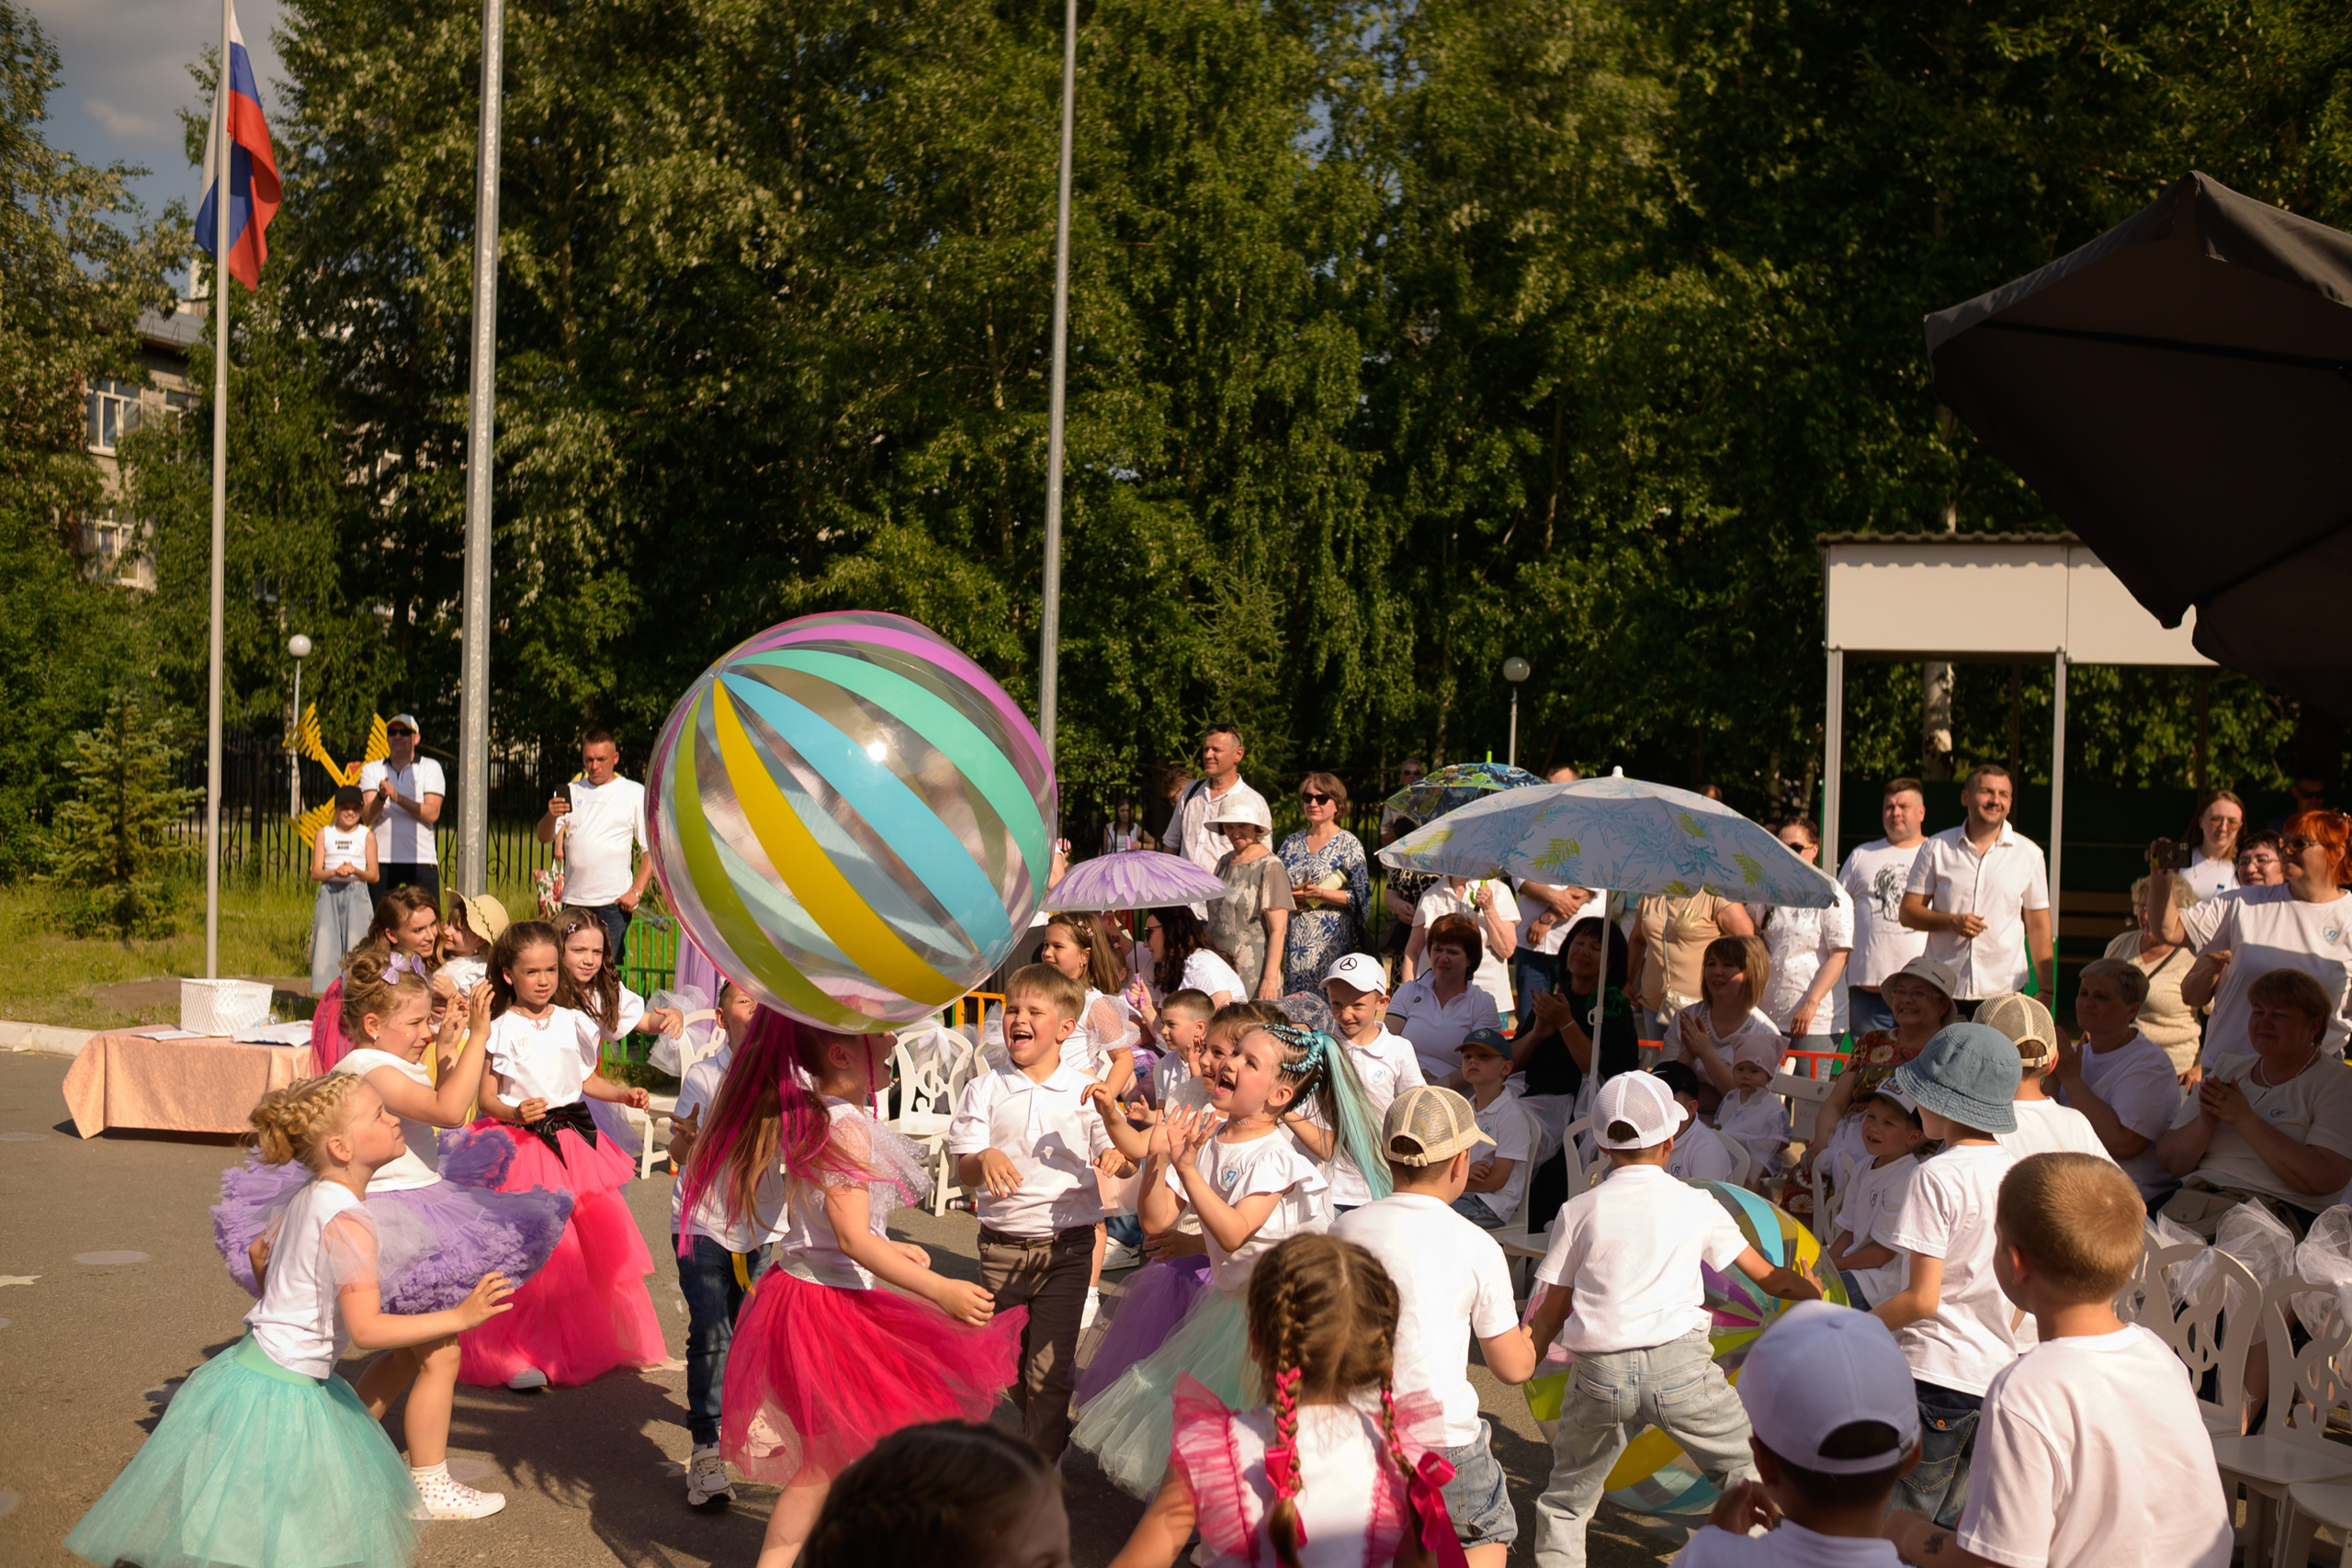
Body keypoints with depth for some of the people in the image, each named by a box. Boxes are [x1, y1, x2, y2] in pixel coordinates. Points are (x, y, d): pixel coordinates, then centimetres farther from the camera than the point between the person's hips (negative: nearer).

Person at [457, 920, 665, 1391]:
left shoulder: (572, 1023, 7)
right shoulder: (502, 1031, -7)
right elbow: (487, 1097, -8)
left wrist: (623, 1094, 2)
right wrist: (516, 1113, -26)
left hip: (575, 1137, 5)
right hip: (523, 1145, -5)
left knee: (597, 1239, 7)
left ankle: (593, 1341, 24)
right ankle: (512, 1354, 5)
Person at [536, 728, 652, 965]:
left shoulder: (635, 793, 4)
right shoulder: (570, 792, 14)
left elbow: (652, 848, 2)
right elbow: (544, 837, 6)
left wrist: (636, 892, -8)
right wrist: (551, 816, -16)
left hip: (613, 902, -3)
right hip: (573, 901, 4)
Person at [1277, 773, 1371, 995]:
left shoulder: (1349, 844, -1)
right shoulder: (1292, 843, 14)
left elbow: (1361, 898, -7)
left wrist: (1321, 894, -16)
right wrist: (1289, 897, -4)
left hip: (1331, 939, -4)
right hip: (1294, 939, 5)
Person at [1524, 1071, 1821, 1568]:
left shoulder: (1579, 1211, 7)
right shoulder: (1697, 1205, 8)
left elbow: (1551, 1314, 8)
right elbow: (1768, 1277, 16)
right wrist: (1815, 1293, 36)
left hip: (1601, 1375, 0)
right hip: (1680, 1362, 0)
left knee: (1564, 1504, 17)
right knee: (1749, 1476, 20)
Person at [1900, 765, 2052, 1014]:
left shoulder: (2029, 853, 8)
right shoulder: (1936, 848, 6)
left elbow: (2038, 926, 9)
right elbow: (1908, 912, 6)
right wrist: (1951, 922, -12)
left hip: (2005, 991, 0)